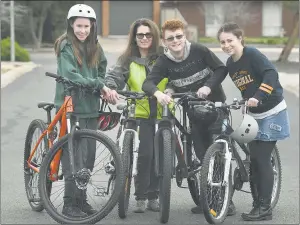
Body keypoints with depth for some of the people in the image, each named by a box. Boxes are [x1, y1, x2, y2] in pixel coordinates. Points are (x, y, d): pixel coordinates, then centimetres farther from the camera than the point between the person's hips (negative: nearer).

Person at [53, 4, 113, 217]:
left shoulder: (95, 47, 12)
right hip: (71, 106, -6)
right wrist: (98, 84, -21)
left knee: (90, 154, 8)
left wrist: (103, 88, -5)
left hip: (90, 106, 6)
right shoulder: (66, 46, -8)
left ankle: (82, 198, 19)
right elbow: (71, 76, -17)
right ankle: (70, 204, -4)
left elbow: (101, 74, 16)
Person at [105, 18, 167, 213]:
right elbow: (114, 75, -3)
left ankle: (153, 196, 17)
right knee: (145, 154, -12)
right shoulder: (128, 59, 6)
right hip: (140, 113, -1)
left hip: (162, 113, 1)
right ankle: (141, 197, 1)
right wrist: (111, 89, -24)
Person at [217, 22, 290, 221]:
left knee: (262, 159, -8)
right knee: (254, 160, 7)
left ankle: (265, 208, -1)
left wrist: (257, 97, -40)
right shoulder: (230, 64, 4)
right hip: (255, 115, 7)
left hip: (272, 113, -7)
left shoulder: (252, 54, -18)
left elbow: (271, 74, -30)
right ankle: (258, 204, 16)